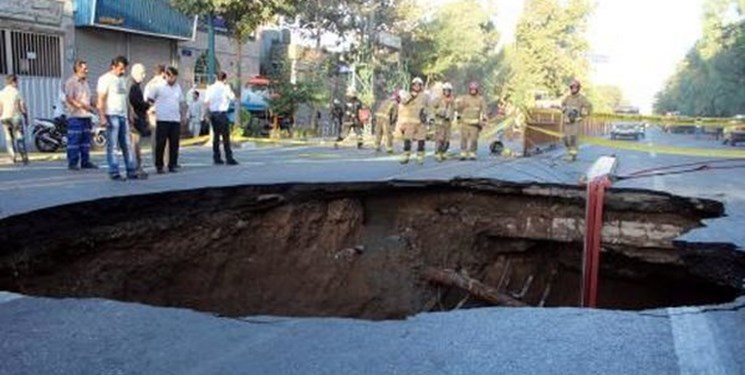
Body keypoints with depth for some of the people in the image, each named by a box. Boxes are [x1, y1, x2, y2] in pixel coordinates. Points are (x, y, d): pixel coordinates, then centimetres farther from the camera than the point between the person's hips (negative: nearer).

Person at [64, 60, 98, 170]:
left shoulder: (85, 82, 18)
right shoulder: (70, 82, -7)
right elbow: (69, 99, -15)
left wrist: (91, 106, 9)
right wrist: (82, 105, -21)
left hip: (86, 115, 8)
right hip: (75, 116, -8)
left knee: (86, 140, 10)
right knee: (74, 140, -6)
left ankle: (85, 162, 16)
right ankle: (72, 163, -2)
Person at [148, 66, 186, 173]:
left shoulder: (178, 87, 14)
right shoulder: (158, 86, -2)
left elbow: (182, 102, 20)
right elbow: (149, 100, 2)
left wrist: (183, 115, 13)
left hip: (175, 120, 4)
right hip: (162, 120, -4)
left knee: (174, 144, 5)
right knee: (160, 143, -2)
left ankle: (172, 165, 12)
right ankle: (159, 166, 5)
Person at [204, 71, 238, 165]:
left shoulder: (210, 88, 7)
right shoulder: (225, 87, -7)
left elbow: (206, 102, 6)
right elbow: (232, 98, -1)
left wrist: (208, 111, 16)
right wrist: (230, 89, 8)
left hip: (212, 113, 5)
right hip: (221, 113, -5)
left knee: (216, 136, 11)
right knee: (225, 136, -4)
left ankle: (216, 158, 11)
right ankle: (229, 158, -6)